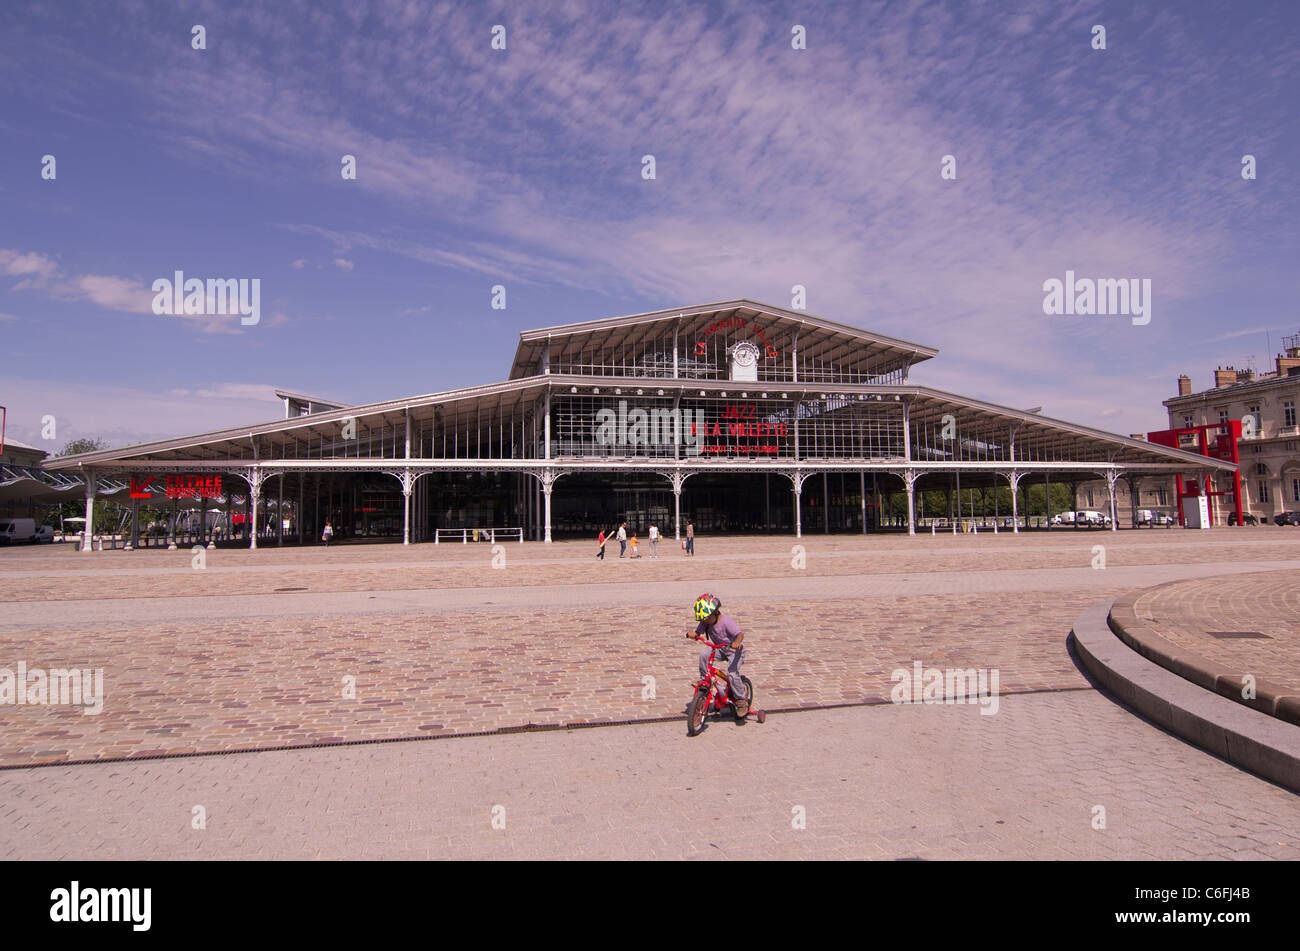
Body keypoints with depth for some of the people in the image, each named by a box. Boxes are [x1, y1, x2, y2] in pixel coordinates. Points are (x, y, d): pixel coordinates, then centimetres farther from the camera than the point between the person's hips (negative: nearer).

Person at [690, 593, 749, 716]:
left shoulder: (727, 621, -27)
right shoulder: (705, 622, -8)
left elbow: (740, 634, -36)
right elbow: (698, 632, -6)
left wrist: (737, 642, -59)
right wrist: (692, 634, -30)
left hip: (735, 650, -6)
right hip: (719, 649, 6)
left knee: (732, 673, -25)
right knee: (703, 653, -22)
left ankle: (742, 700, -4)